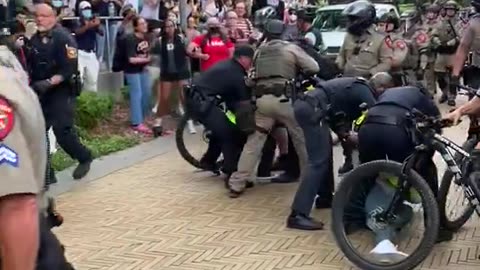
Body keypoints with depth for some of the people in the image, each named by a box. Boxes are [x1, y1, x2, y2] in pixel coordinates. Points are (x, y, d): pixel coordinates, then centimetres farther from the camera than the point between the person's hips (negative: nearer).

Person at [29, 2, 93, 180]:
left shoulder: (63, 38, -12)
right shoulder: (34, 39, 10)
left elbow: (70, 69, -19)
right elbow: (31, 65, 16)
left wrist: (49, 83, -26)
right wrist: (28, 82, 0)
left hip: (62, 92, -7)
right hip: (40, 93, 7)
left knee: (62, 132, -10)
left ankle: (84, 158, 16)